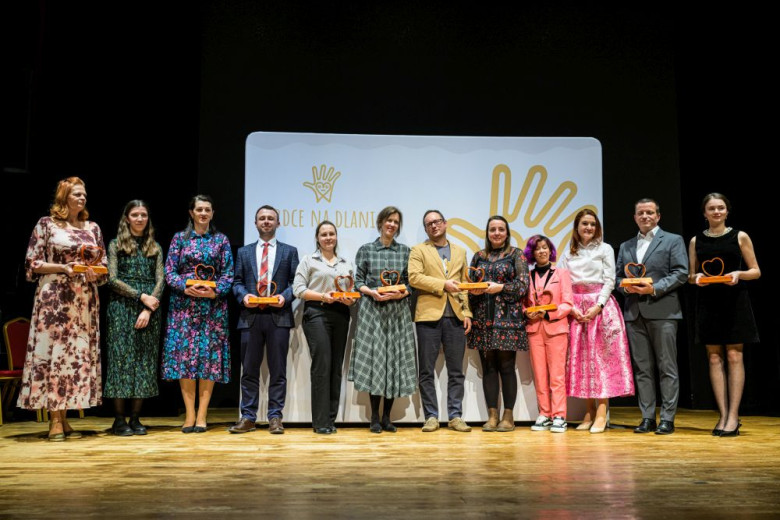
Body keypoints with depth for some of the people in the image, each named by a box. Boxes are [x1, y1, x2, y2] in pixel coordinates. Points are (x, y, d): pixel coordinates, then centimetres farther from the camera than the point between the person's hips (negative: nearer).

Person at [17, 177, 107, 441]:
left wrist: (96, 271, -5)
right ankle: (55, 421, 1)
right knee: (53, 352, -6)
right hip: (55, 297, -4)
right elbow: (32, 264, -1)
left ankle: (64, 417, 12)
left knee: (80, 354, 3)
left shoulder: (93, 228, 14)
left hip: (85, 300, 5)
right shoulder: (46, 224, 2)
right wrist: (62, 268, -14)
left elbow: (103, 265, 17)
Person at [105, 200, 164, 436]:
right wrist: (142, 296, -12)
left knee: (145, 361, 1)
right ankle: (119, 420, 1)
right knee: (122, 358, -5)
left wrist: (148, 308, -10)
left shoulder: (155, 248, 14)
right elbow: (113, 279, -3)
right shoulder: (116, 245, 7)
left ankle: (135, 418, 7)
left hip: (149, 309, 3)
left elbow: (160, 280, 5)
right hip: (122, 308, -2)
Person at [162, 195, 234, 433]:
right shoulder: (179, 238, 8)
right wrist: (186, 287, -14)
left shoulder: (221, 240, 8)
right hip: (184, 305, 0)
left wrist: (215, 291, -14)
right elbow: (169, 271, 3)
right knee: (184, 354, -3)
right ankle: (189, 415, 3)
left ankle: (201, 415, 5)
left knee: (210, 356, -2)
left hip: (213, 305, 0)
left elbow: (228, 273, 3)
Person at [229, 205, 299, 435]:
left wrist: (285, 296, -12)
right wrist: (243, 295, -8)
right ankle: (248, 417, 11)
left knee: (277, 370, 2)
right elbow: (237, 282, 11)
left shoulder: (289, 251, 11)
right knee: (249, 370, 4)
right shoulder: (244, 252, 16)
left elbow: (295, 282, 5)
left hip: (278, 316, -1)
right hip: (250, 316, 2)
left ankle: (275, 417, 8)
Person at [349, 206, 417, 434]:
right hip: (372, 310, -2)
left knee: (395, 360, 1)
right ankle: (375, 417, 6)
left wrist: (400, 293, -12)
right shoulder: (366, 249, 5)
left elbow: (411, 283, 7)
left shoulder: (405, 251, 9)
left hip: (398, 311, 2)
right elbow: (358, 281, 3)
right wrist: (372, 292, -14)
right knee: (374, 359, -4)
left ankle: (387, 416, 11)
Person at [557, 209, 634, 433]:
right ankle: (589, 410, 7)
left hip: (600, 306, -3)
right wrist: (572, 307, -7)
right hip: (575, 309, 3)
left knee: (600, 356, -8)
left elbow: (609, 280, -1)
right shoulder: (568, 253, 13)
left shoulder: (605, 249, 7)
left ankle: (601, 413, -8)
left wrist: (598, 306, -12)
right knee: (579, 357, 0)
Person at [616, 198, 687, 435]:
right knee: (642, 368, 5)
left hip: (662, 311, -4)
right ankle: (647, 418, 10)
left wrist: (655, 288, -14)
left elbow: (681, 273, -3)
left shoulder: (673, 240, 6)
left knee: (667, 367, -2)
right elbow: (618, 276, 18)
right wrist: (626, 286, -4)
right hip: (634, 313, 4)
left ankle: (667, 418, 3)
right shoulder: (625, 246, 19)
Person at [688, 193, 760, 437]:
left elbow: (756, 271, 4)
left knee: (734, 356, -4)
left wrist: (739, 274, -16)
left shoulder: (740, 237, 4)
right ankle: (723, 415, 6)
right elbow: (690, 275, 14)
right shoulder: (696, 241, 9)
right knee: (714, 357, 1)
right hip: (708, 301, 2)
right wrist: (697, 277, -8)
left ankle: (733, 416, 0)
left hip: (734, 301, -2)